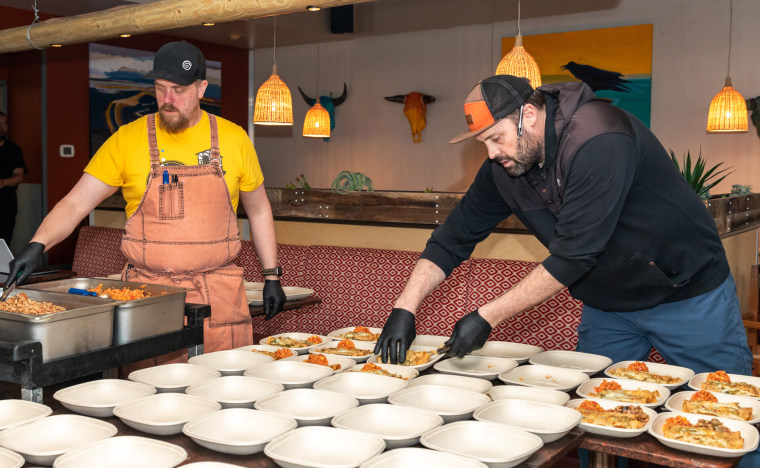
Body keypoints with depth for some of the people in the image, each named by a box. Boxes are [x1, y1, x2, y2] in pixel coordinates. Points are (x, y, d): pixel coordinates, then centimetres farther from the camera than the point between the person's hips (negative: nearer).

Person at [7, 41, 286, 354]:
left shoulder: (233, 139, 4)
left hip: (219, 293, 1)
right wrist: (38, 244, -17)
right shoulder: (127, 140, 0)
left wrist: (272, 276, 10)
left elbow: (259, 210, 13)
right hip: (146, 292, 0)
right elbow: (75, 203, -1)